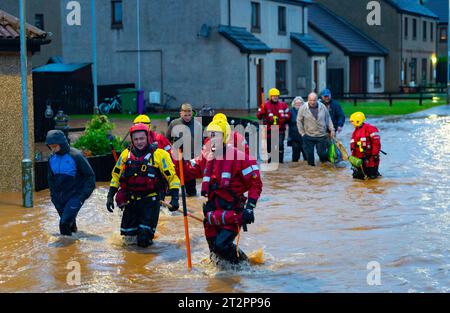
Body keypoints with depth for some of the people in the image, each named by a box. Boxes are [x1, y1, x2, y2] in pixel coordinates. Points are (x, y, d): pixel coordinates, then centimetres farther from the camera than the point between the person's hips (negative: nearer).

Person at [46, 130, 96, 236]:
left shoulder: (75, 156, -15)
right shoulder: (52, 159, 3)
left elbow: (90, 176, -10)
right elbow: (51, 179, 18)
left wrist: (83, 195, -14)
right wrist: (54, 196, 10)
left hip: (75, 195, -6)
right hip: (60, 197, 6)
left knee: (65, 222, -18)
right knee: (67, 222, 11)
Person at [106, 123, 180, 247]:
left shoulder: (159, 154, -8)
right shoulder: (126, 154, 4)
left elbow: (172, 177, -7)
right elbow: (116, 175, 14)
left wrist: (174, 198, -17)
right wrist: (110, 196, 8)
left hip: (150, 200, -4)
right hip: (131, 199, 4)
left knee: (144, 241, -10)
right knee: (128, 235, 7)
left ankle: (146, 233, 24)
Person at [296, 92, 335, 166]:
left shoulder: (322, 107, -3)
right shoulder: (303, 108, -6)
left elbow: (328, 119, 8)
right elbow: (299, 121, 2)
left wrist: (332, 130, 7)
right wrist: (302, 133, 0)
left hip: (322, 135, 0)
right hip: (308, 136, 0)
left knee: (322, 152, 3)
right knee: (309, 153, 4)